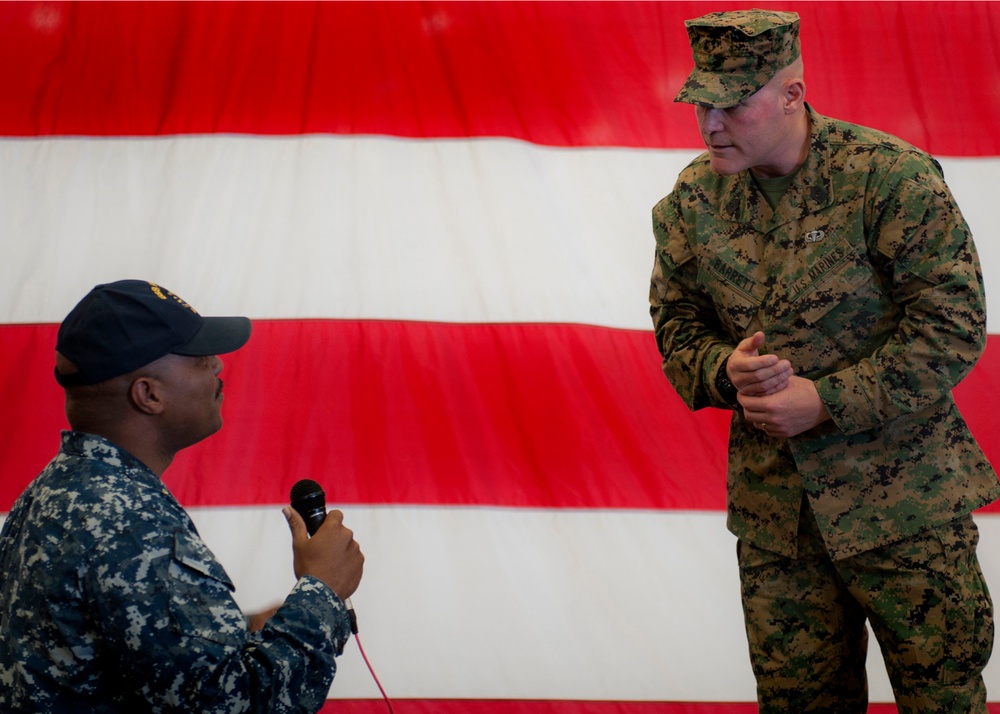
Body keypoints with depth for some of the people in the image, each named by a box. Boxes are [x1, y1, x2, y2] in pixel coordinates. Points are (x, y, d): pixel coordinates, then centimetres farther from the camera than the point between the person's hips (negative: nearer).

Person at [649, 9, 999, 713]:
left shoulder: (892, 177, -13)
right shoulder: (693, 199, 3)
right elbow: (676, 324, 14)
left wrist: (827, 401, -18)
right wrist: (724, 369, -10)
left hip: (903, 497, -4)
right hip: (772, 508, 5)